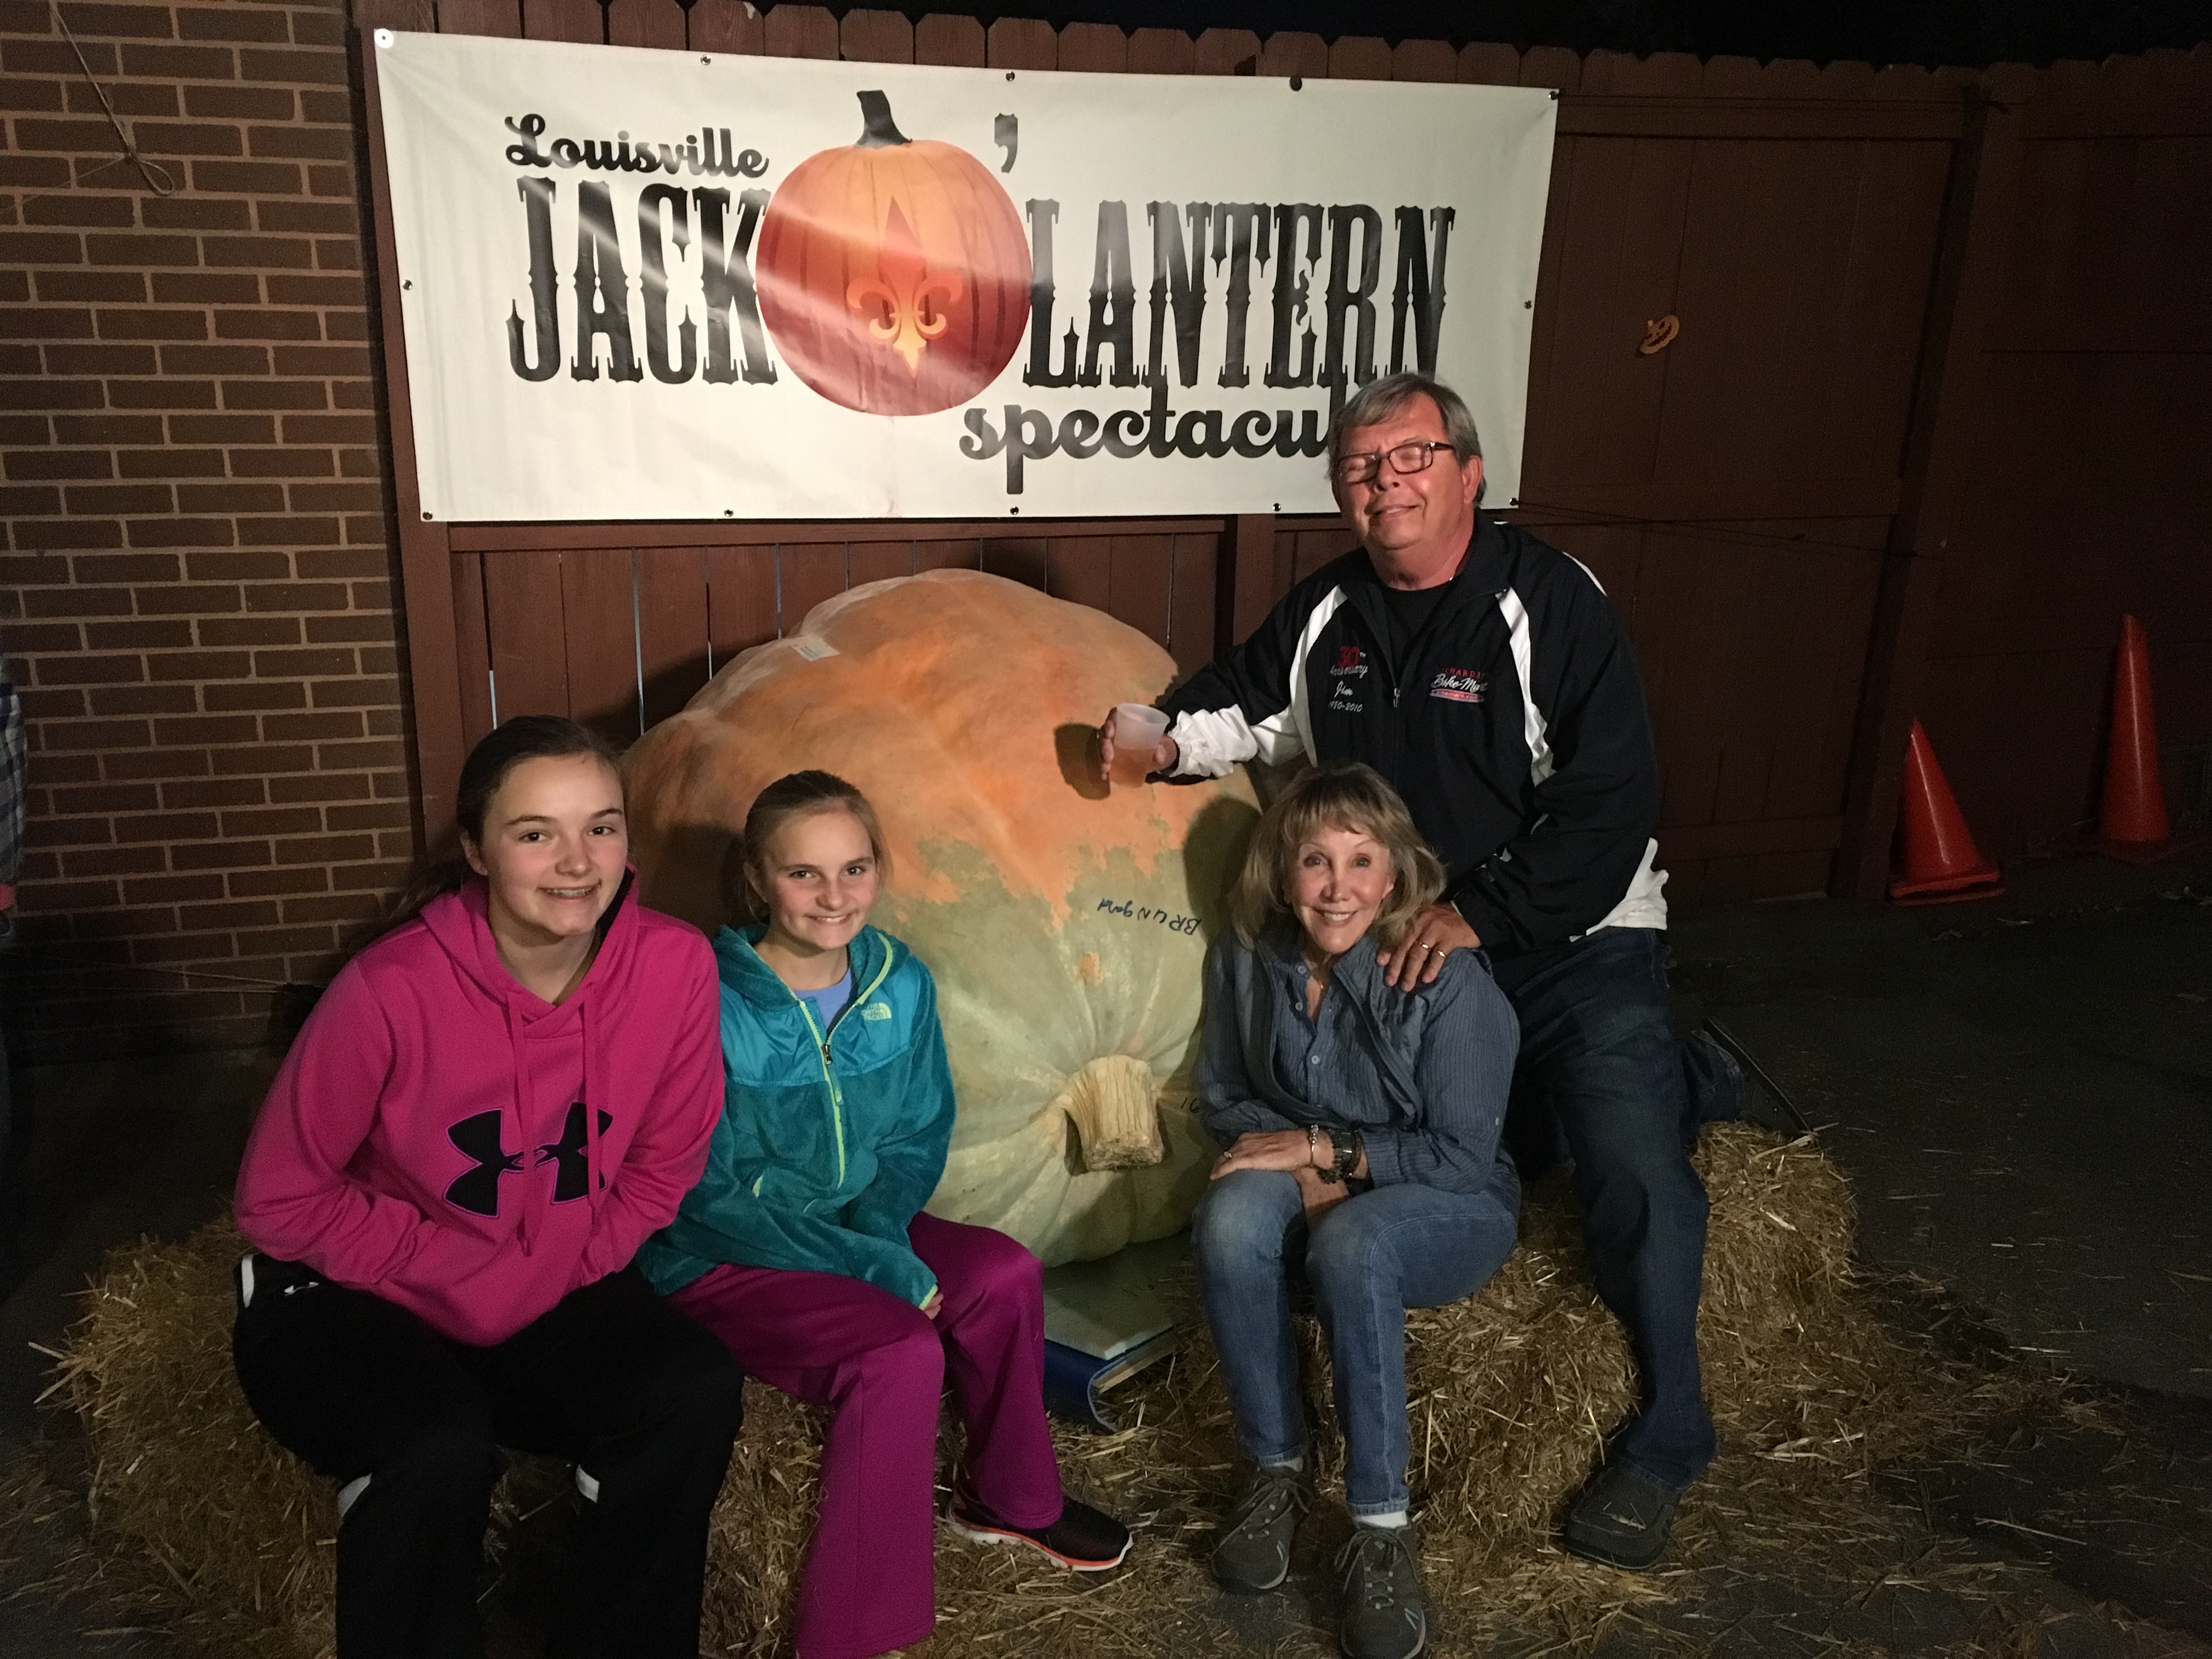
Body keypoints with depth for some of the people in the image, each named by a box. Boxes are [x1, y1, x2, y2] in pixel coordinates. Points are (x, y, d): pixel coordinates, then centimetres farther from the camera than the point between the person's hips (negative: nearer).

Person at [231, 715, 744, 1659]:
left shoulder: (675, 965, -17)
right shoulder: (392, 989, -26)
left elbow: (663, 1168, -2)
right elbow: (278, 1201, -14)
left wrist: (558, 1278, -11)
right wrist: (457, 1274, -16)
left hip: (553, 1293, 3)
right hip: (348, 1300, -3)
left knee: (695, 1390, -21)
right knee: (440, 1449, -31)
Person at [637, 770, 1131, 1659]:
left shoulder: (900, 983, -6)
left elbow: (919, 1138, 5)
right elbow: (715, 1194, -20)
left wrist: (880, 1230, -15)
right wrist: (874, 1264, -23)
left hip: (853, 1222, 6)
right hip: (720, 1259, -5)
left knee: (1005, 1275, -15)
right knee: (900, 1353, -27)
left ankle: (1008, 1494, 12)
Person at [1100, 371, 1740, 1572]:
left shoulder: (1549, 604, -16)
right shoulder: (1327, 614, 1)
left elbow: (1611, 806, -20)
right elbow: (1248, 702, 17)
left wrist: (1481, 914, -25)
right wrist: (1169, 740, -6)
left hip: (1569, 944, -6)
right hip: (1404, 948, 6)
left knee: (1627, 1170, -19)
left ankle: (1660, 1445, 2)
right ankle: (1677, 1082, 37)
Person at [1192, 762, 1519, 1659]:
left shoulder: (1449, 979, -21)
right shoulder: (1246, 958, -9)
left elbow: (1461, 1157, -17)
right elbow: (1224, 1103, 3)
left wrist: (1323, 1146, -21)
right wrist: (1304, 1170, -16)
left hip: (1446, 1209, -3)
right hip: (1308, 1185, 3)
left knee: (1351, 1245, -37)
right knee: (1232, 1214, -32)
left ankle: (1382, 1529, -22)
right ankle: (1276, 1471, -12)